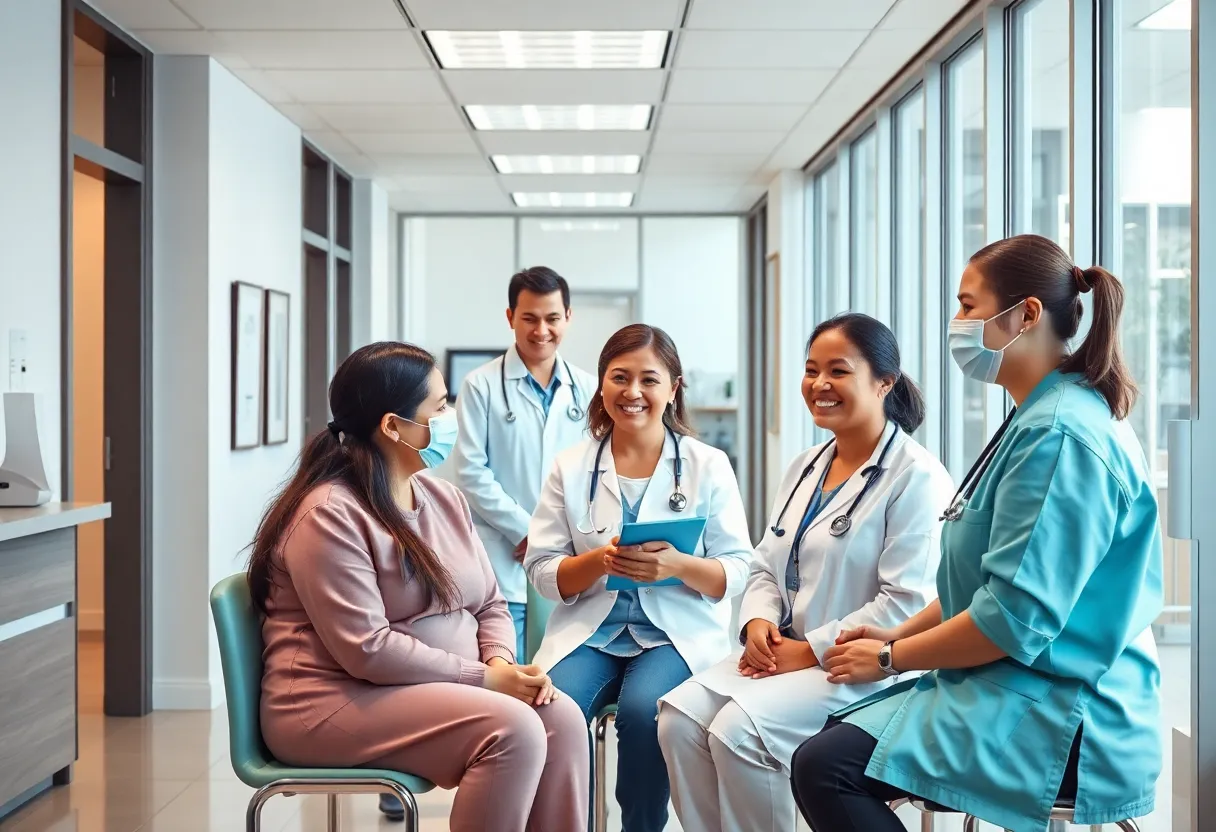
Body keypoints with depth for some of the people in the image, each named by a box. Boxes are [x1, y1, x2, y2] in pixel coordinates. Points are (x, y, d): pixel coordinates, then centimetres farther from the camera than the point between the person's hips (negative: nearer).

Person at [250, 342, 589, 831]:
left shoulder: (445, 499, 10)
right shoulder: (330, 514, -17)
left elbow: (489, 605, 12)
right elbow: (367, 649, -23)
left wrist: (501, 662, -10)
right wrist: (483, 677, -19)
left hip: (437, 690, 8)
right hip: (339, 703, -8)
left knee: (561, 717, -17)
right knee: (512, 729, -27)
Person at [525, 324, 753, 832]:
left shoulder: (708, 465, 3)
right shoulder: (570, 468, 7)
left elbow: (736, 572, 0)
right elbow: (542, 572, 3)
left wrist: (677, 565, -21)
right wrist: (599, 561, -18)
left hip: (677, 632, -1)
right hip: (589, 630, 1)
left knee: (642, 709, -31)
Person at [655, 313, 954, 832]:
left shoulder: (916, 477, -9)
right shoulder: (804, 468, 15)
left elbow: (909, 603, -17)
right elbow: (766, 568, 19)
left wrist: (812, 650, -17)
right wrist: (758, 623, -3)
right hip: (782, 653, 7)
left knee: (739, 729, -27)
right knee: (680, 716, -16)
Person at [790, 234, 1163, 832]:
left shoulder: (1060, 434, -20)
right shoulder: (1040, 419, 14)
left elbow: (1012, 619, -24)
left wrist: (890, 658, -10)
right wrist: (897, 634, 10)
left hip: (1059, 724, -11)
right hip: (1015, 691, 11)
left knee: (824, 767, -20)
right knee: (834, 733, 14)